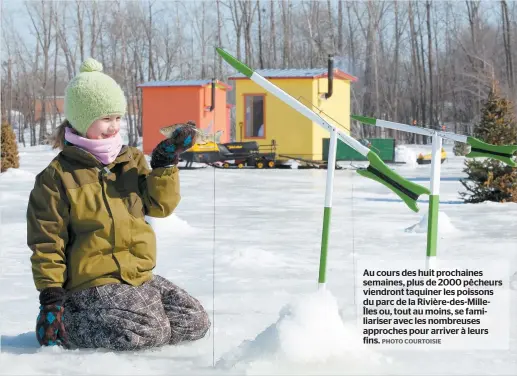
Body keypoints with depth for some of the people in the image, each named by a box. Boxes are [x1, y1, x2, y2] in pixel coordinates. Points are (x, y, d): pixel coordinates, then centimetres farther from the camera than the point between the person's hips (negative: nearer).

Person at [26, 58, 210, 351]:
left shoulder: (132, 160, 11)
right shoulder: (57, 177, -6)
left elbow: (160, 205, 1)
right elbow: (47, 242, -6)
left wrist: (165, 163, -12)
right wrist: (50, 296, -11)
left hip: (140, 276, 7)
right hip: (91, 284, -7)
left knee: (196, 323, -1)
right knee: (147, 332, -26)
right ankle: (72, 321, -2)